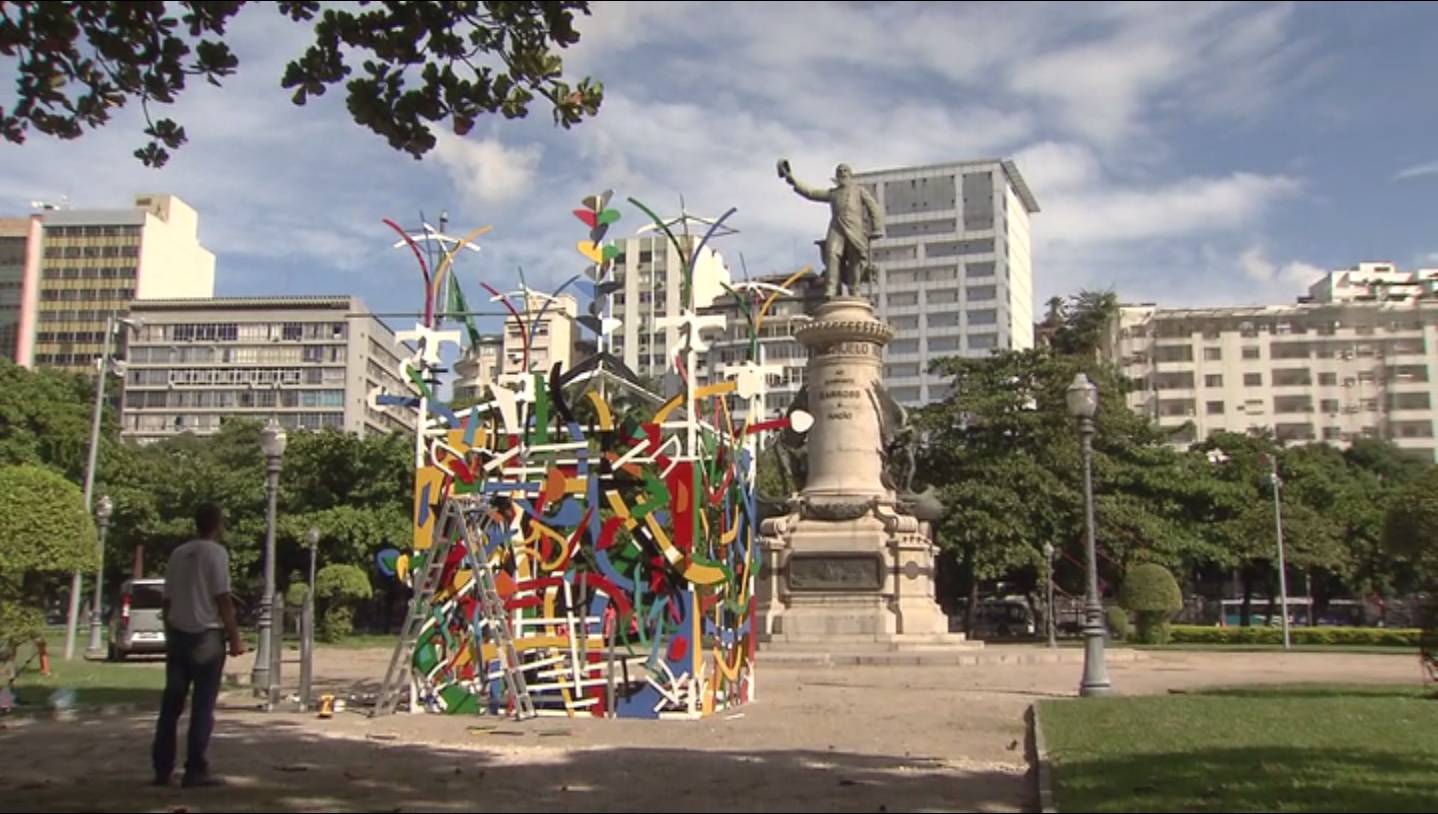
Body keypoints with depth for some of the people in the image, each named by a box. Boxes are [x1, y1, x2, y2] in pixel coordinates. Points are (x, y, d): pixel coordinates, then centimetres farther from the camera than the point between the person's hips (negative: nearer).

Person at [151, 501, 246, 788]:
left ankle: (163, 769, 12)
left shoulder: (179, 554, 11)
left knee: (171, 702, 10)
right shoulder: (216, 552, -8)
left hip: (178, 634, 6)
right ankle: (195, 770, -1)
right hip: (206, 635, -6)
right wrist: (235, 638, -8)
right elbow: (223, 600, -12)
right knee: (202, 705, -2)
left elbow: (168, 600, 14)